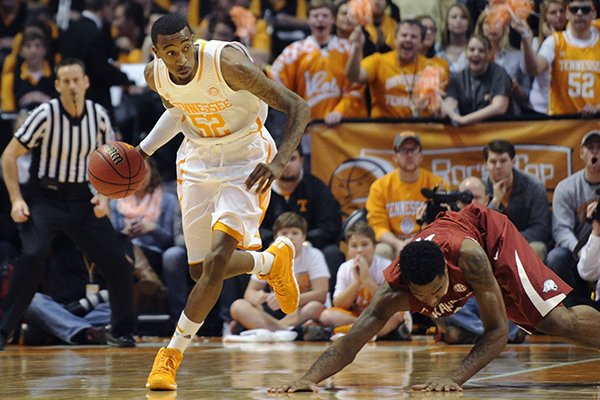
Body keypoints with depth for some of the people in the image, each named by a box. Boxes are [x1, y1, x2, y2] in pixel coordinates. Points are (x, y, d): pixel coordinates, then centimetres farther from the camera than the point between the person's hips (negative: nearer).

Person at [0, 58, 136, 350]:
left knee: (117, 262, 0)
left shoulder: (98, 116, -3)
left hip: (80, 198, 4)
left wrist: (103, 195, -4)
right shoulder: (45, 115, -15)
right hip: (43, 197, -4)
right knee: (32, 256, -27)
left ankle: (121, 331, 20)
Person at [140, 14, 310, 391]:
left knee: (216, 262, -20)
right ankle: (274, 260, 36)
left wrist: (279, 161, -35)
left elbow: (299, 107, -23)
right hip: (197, 161, 6)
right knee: (202, 270, 6)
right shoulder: (155, 75, -9)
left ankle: (173, 353, -7)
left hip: (245, 162, -6)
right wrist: (143, 150, 8)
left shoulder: (229, 64, -27)